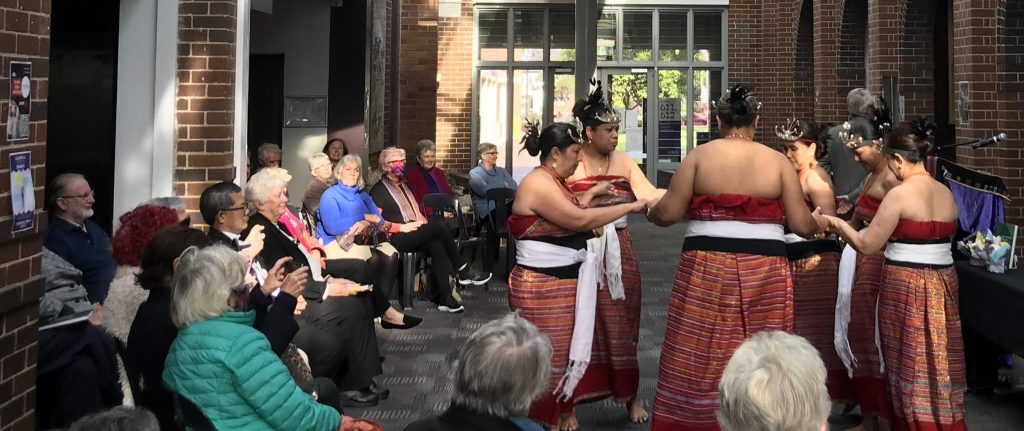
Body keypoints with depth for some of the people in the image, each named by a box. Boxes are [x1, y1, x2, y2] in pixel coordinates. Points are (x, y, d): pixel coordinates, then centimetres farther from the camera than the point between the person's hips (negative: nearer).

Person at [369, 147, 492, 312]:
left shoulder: (405, 186, 27)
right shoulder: (378, 190, 4)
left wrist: (423, 222, 8)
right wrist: (402, 227, -15)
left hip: (415, 235, 7)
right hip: (395, 239, -7)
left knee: (437, 245, -28)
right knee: (440, 226, -26)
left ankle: (445, 298, -34)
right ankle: (463, 271, -16)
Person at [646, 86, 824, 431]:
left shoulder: (700, 156, 0)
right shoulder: (778, 161, 3)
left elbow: (668, 213, -2)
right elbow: (801, 224, 1)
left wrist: (650, 212, 20)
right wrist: (818, 227, 24)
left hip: (708, 269, -1)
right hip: (764, 272, 1)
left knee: (701, 357, 5)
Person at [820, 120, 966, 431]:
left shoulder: (899, 194, -15)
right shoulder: (946, 193, 6)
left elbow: (866, 245, -11)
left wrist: (836, 224, 3)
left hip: (906, 286, -6)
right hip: (942, 285, 6)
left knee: (912, 367, 5)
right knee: (939, 364, 13)